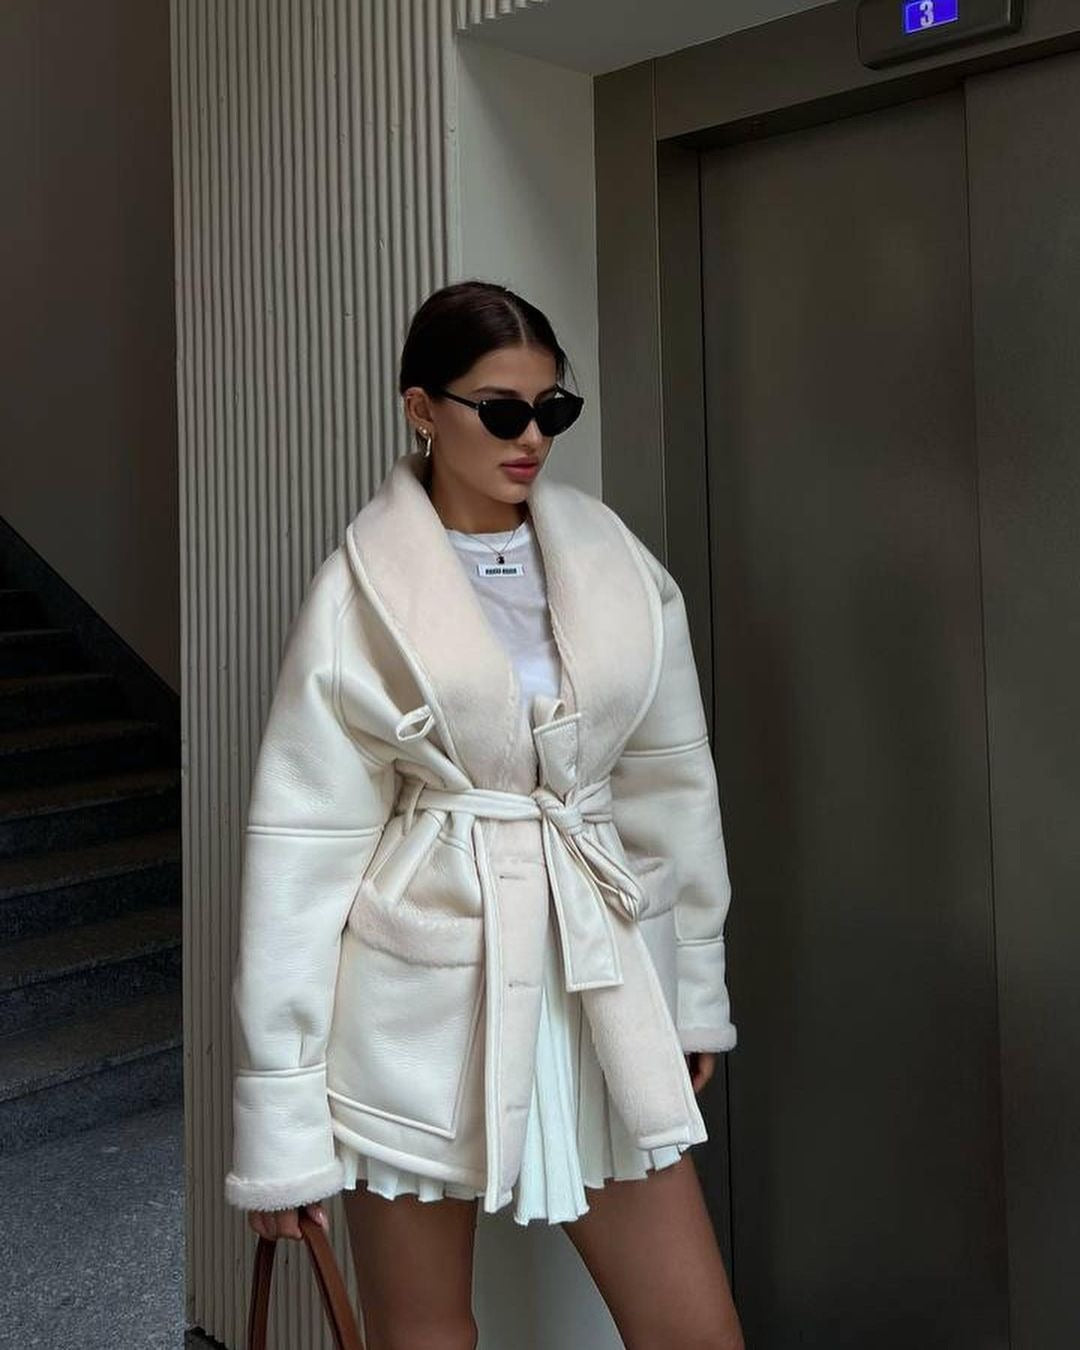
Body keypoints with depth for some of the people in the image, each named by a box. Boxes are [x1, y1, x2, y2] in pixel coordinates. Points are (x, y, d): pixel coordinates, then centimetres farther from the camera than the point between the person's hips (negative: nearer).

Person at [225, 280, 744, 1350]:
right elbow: (300, 839, -7)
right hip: (421, 994, -3)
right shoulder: (361, 590, -6)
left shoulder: (617, 565, 4)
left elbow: (671, 781, 11)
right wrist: (278, 1117, -8)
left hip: (596, 980, 3)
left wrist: (693, 986, 14)